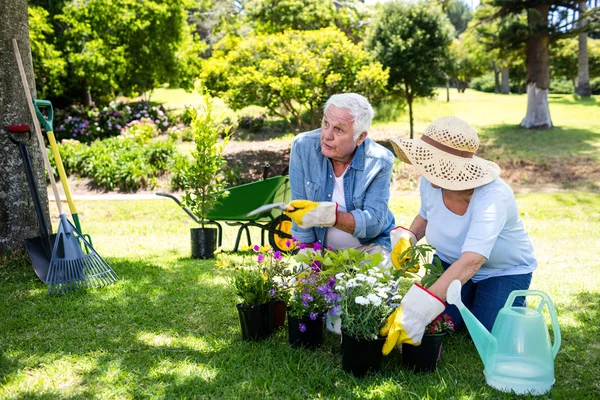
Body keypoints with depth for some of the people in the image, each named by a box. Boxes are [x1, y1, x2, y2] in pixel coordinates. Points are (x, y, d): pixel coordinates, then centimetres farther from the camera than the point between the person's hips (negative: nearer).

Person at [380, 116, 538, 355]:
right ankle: (470, 299, 20)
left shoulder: (492, 196, -39)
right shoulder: (431, 182, -20)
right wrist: (408, 238, -17)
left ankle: (515, 304, 16)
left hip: (504, 270, -4)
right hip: (450, 262, 4)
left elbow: (471, 262, -51)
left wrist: (418, 310, -60)